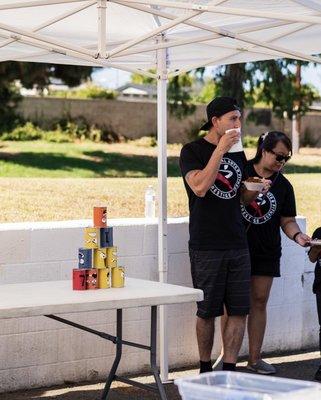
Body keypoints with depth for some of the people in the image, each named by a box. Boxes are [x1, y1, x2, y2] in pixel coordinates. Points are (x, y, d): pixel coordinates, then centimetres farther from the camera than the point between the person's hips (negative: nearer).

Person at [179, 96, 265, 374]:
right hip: (206, 247, -5)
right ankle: (205, 369, 18)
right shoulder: (193, 151, -4)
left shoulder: (238, 152, 14)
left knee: (239, 310, 2)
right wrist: (221, 149, -21)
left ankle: (229, 371, 9)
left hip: (237, 244, 5)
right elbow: (200, 187, -22)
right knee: (207, 311, 4)